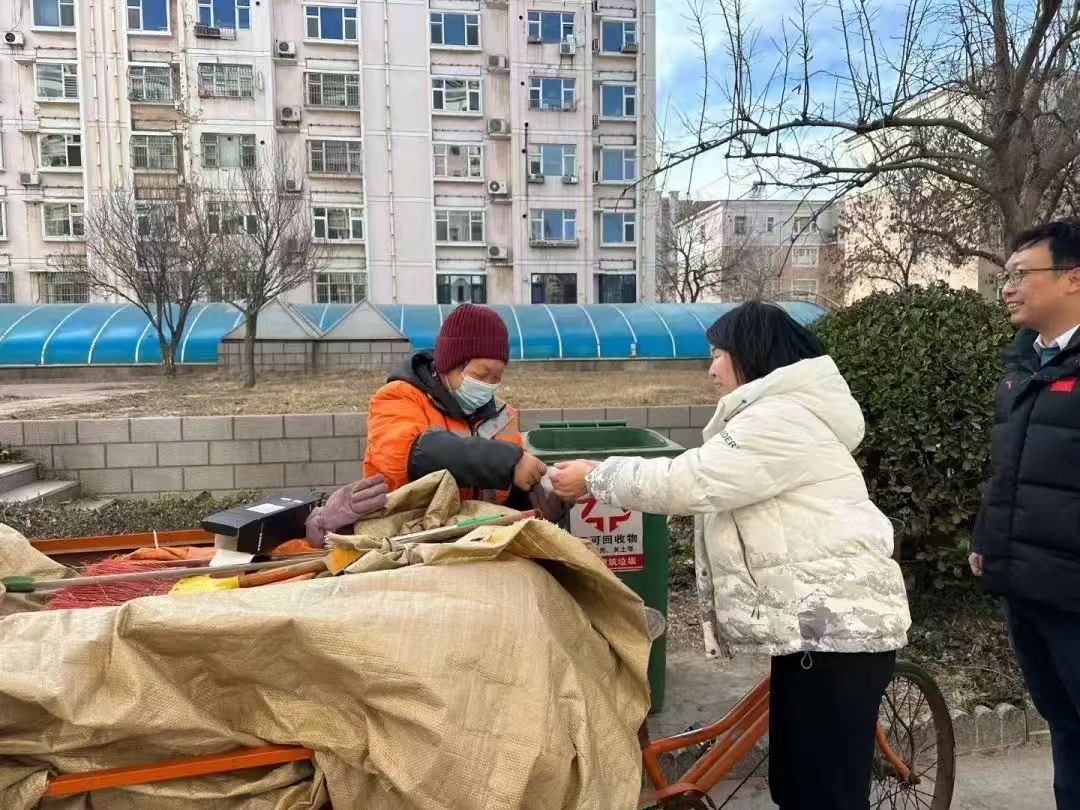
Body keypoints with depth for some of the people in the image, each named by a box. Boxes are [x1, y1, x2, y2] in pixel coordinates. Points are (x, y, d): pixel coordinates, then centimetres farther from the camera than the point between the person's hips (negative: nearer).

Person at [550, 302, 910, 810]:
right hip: (819, 622, 11)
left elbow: (688, 482, -20)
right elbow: (704, 487, 19)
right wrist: (605, 479, 10)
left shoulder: (781, 419, -16)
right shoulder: (775, 414, 20)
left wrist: (595, 478, -9)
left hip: (838, 626, -11)